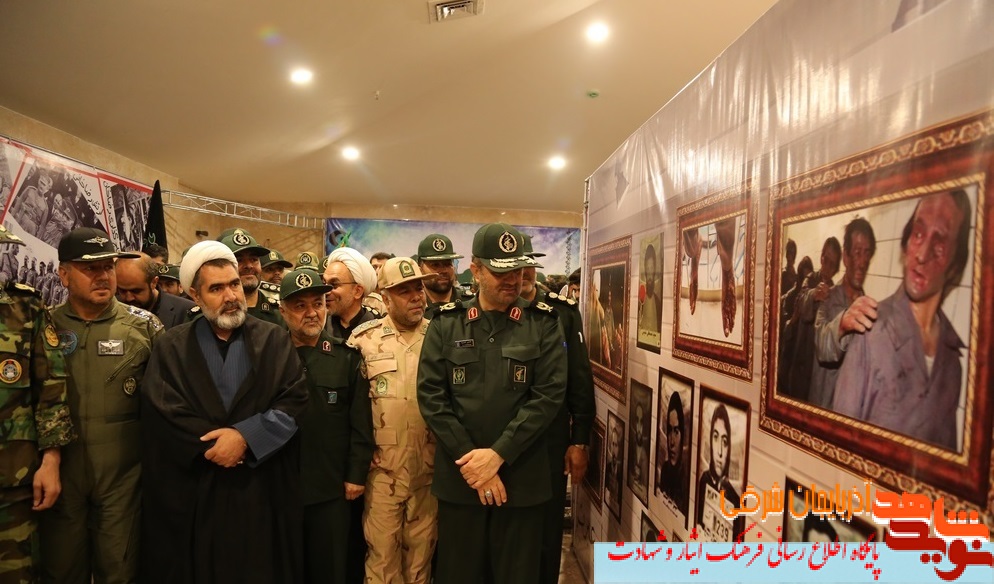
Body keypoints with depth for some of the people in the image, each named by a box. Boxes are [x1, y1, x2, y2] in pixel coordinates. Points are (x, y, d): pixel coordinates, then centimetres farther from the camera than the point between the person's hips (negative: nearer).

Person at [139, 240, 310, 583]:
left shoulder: (275, 340, 3)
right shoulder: (171, 347, 3)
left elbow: (295, 401, -7)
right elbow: (163, 413, -8)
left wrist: (246, 436, -17)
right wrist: (216, 445, -14)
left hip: (264, 489, 0)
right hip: (193, 493, 0)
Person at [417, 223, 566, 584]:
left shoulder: (543, 324, 0)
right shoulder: (446, 324, 2)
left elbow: (549, 394, -8)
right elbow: (430, 395, -3)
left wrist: (499, 454, -14)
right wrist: (470, 459, -11)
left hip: (522, 479, 0)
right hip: (458, 477, 1)